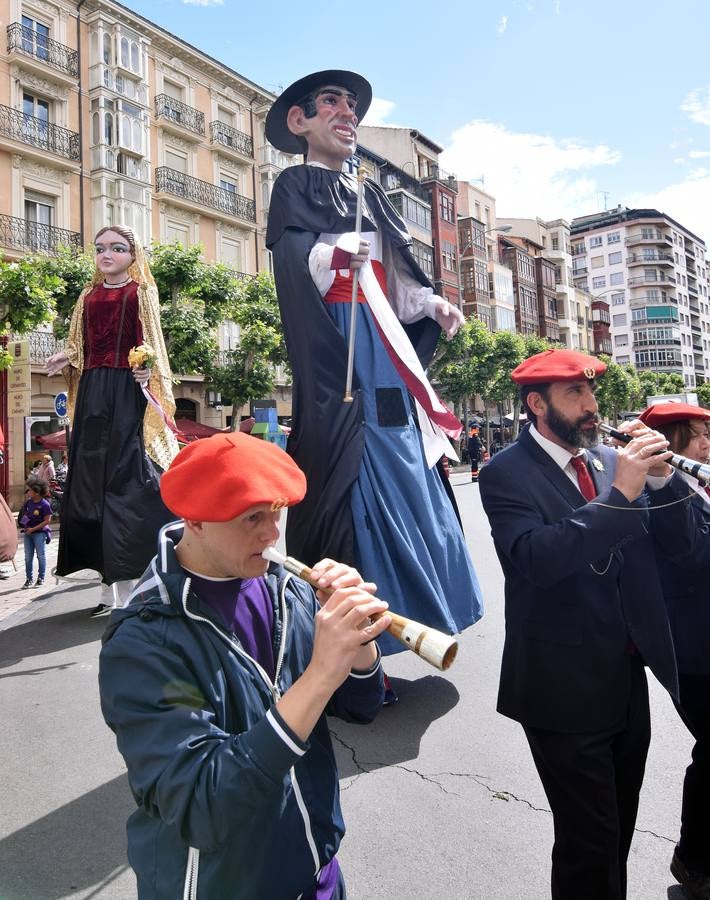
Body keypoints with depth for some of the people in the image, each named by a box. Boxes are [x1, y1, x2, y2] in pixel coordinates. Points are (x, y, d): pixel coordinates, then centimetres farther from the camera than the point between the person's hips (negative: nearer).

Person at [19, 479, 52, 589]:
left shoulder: (44, 504, -15)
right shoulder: (28, 502, 4)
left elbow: (47, 521, -14)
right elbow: (23, 514, 18)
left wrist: (33, 529, -16)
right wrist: (23, 524, 1)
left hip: (40, 532, -6)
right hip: (28, 532, 6)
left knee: (41, 556, 3)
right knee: (28, 557, 9)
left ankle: (41, 579, 14)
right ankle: (29, 579, 17)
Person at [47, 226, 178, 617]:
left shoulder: (141, 292, 5)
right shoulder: (89, 295, 19)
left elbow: (150, 342, -1)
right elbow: (80, 347, 21)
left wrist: (148, 373, -19)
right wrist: (65, 358, 1)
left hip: (128, 392, -5)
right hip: (94, 392, 5)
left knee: (130, 479, -8)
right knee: (92, 481, 3)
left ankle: (131, 580, -1)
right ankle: (111, 582, 11)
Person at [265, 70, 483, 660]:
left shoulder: (369, 197, 25)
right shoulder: (295, 187, 5)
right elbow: (292, 263, -11)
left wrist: (431, 305, 7)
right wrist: (329, 255, -29)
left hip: (385, 352, 7)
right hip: (338, 350, -7)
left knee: (399, 476, 4)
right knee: (354, 481, -12)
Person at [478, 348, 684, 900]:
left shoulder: (609, 460, 4)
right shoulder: (506, 474, -14)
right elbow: (537, 558, -28)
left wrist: (664, 478, -12)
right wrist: (620, 495, -28)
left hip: (629, 677, 6)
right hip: (567, 689, -6)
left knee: (619, 827, 23)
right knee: (589, 839, 7)